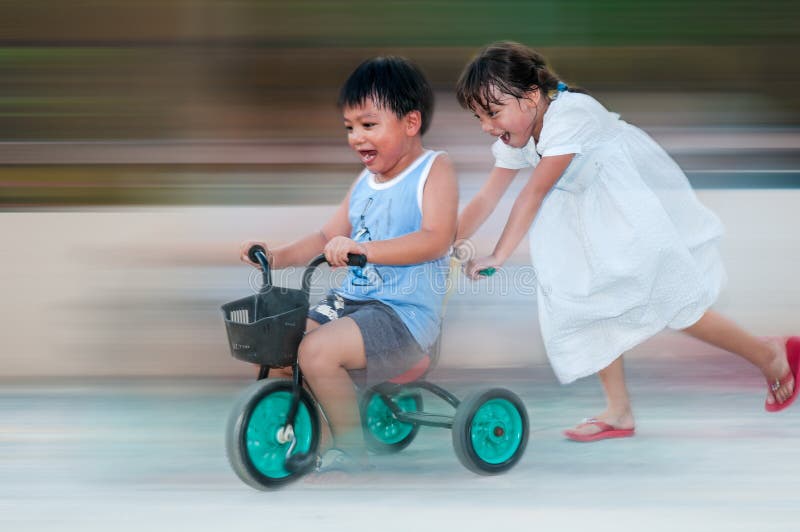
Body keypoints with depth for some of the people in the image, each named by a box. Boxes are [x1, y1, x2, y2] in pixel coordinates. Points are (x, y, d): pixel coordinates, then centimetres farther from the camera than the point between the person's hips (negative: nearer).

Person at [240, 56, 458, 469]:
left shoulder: (434, 169, -7)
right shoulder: (365, 181, 17)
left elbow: (437, 239, -22)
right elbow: (326, 238, 20)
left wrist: (362, 248, -34)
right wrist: (277, 257, 2)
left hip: (405, 313, -8)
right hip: (349, 301, 8)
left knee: (317, 349, -29)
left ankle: (350, 450, -11)